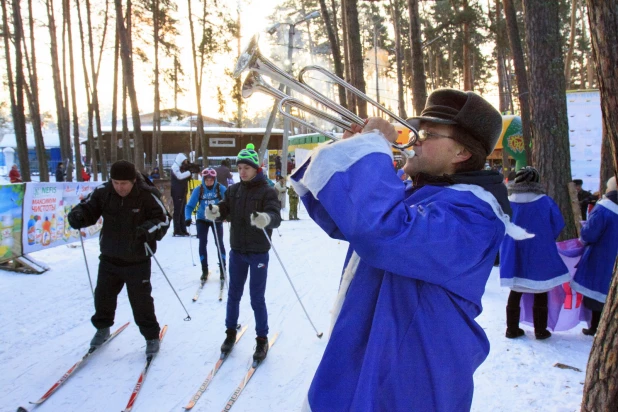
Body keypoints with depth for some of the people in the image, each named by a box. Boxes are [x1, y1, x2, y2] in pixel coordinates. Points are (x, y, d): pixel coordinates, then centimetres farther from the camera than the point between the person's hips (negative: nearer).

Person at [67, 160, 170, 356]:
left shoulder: (147, 195, -19)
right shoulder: (103, 192, -9)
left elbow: (163, 219, -15)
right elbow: (89, 208, 3)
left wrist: (148, 229, -34)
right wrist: (77, 215, -20)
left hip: (138, 260, -4)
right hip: (109, 257, 4)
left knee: (141, 300, 2)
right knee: (103, 295, 18)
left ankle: (152, 336, 22)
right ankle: (102, 328, 44)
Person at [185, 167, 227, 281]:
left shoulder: (220, 188, -16)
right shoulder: (198, 190, -15)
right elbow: (190, 206, -14)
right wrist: (188, 218, -30)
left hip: (216, 219, -1)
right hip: (202, 220, 1)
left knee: (219, 243, 1)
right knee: (202, 243, 1)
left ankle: (222, 268, 17)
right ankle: (204, 270, 13)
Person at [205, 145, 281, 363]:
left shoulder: (267, 191, -11)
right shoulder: (234, 190, 4)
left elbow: (276, 217, -23)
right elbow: (225, 209, -2)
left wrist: (266, 219, -46)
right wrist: (215, 211, -26)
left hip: (258, 253, -4)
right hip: (237, 251, 5)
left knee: (257, 298, 3)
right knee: (234, 294, 16)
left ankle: (262, 339, 20)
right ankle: (231, 332, 35)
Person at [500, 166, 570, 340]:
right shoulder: (545, 201, -10)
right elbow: (558, 225, -3)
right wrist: (545, 240, 13)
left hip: (514, 255, 2)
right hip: (539, 255, -2)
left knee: (515, 292, 13)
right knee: (540, 294, 13)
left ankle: (512, 329, 17)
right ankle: (540, 330, 19)